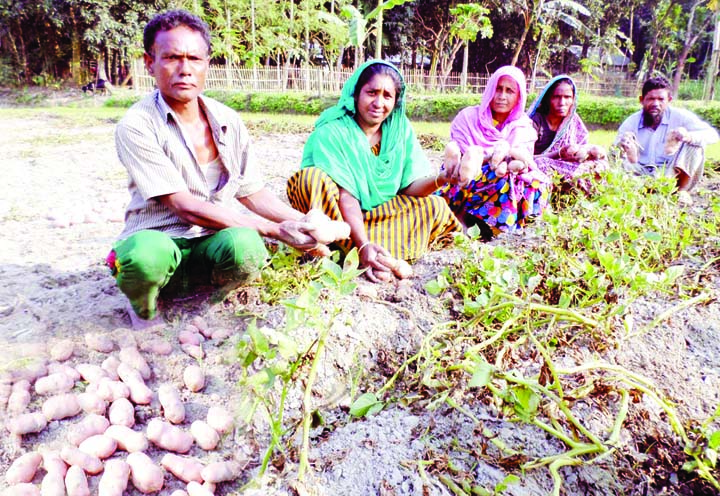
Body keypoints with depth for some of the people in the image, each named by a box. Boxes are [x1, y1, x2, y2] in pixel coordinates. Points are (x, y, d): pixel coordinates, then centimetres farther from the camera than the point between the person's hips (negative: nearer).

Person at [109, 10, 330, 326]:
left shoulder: (228, 122, 2)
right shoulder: (136, 127, -13)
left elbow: (252, 192, 10)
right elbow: (186, 207, -19)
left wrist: (303, 222, -4)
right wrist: (275, 230, -20)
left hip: (212, 241, 3)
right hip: (155, 238, -3)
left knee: (246, 246, -32)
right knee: (149, 255, -39)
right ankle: (144, 311, -1)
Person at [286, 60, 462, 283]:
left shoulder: (400, 129, -1)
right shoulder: (333, 131, -16)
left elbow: (410, 187, -7)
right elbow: (346, 196, -24)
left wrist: (440, 179, -28)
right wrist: (364, 245, -36)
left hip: (380, 215, 5)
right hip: (336, 215, -5)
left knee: (435, 206, -15)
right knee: (312, 177, -30)